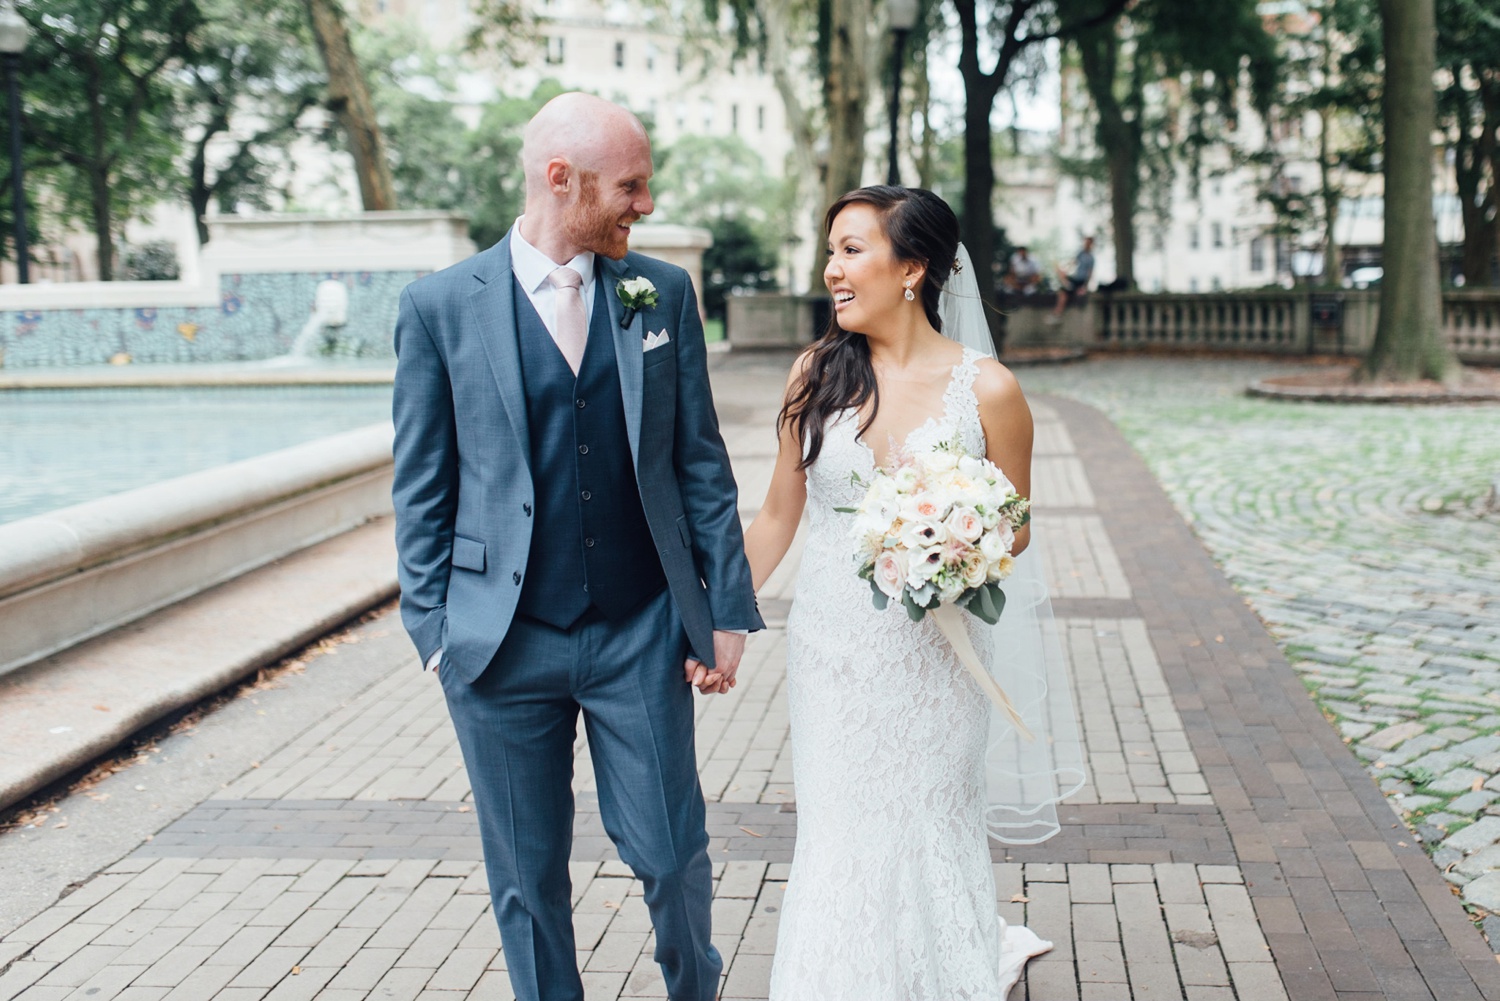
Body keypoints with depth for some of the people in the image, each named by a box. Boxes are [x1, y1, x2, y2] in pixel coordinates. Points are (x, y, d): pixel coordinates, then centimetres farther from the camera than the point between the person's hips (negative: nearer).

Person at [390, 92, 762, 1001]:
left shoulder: (664, 292, 2)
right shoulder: (440, 306, -4)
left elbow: (701, 460, 5)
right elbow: (422, 490, 1)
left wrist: (727, 610, 2)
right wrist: (434, 629, -1)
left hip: (642, 633, 1)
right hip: (503, 647, -1)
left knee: (670, 850, 8)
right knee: (528, 876, 11)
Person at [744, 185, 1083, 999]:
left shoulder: (986, 389, -8)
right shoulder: (816, 374, -1)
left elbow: (1014, 528, 3)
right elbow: (778, 516, 6)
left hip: (932, 654, -2)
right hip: (831, 649, 3)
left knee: (924, 836, 7)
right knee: (842, 842, 8)